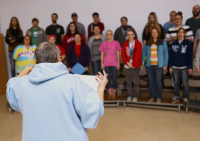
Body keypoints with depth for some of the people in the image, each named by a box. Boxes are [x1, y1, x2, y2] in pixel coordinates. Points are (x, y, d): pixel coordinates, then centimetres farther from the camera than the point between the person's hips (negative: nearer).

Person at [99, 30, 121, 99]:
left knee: (114, 78, 0)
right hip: (106, 64, 1)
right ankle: (109, 93, 14)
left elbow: (118, 54, 6)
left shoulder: (116, 43, 5)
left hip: (114, 64, -1)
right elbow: (102, 54, 10)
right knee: (107, 79, 3)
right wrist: (101, 63, 3)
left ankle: (114, 93, 12)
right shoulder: (103, 44, 9)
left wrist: (118, 63, 0)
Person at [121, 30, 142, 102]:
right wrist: (127, 63, -8)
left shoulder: (138, 44, 0)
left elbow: (138, 55, -7)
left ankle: (135, 96, 7)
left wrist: (132, 64, -11)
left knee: (136, 82, -1)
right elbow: (123, 55, 4)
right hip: (127, 65, 3)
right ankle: (129, 95, 14)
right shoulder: (125, 44, 10)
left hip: (135, 66, -3)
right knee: (128, 81, 5)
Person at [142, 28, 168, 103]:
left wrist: (165, 64, -5)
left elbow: (165, 53, 1)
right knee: (151, 81, 6)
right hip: (149, 65, 2)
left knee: (158, 81, -2)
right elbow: (144, 53, 10)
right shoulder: (147, 43, 10)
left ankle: (158, 97, 11)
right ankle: (152, 97, 16)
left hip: (158, 65, -2)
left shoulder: (162, 42, 4)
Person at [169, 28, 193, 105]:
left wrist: (190, 67, -7)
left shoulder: (188, 43, -2)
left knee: (185, 83, 2)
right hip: (175, 67, 3)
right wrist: (170, 66, 3)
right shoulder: (173, 43, 6)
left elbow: (190, 56, -3)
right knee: (176, 83, 11)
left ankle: (185, 98, 13)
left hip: (184, 67, -3)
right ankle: (176, 97, 22)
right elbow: (171, 55, 7)